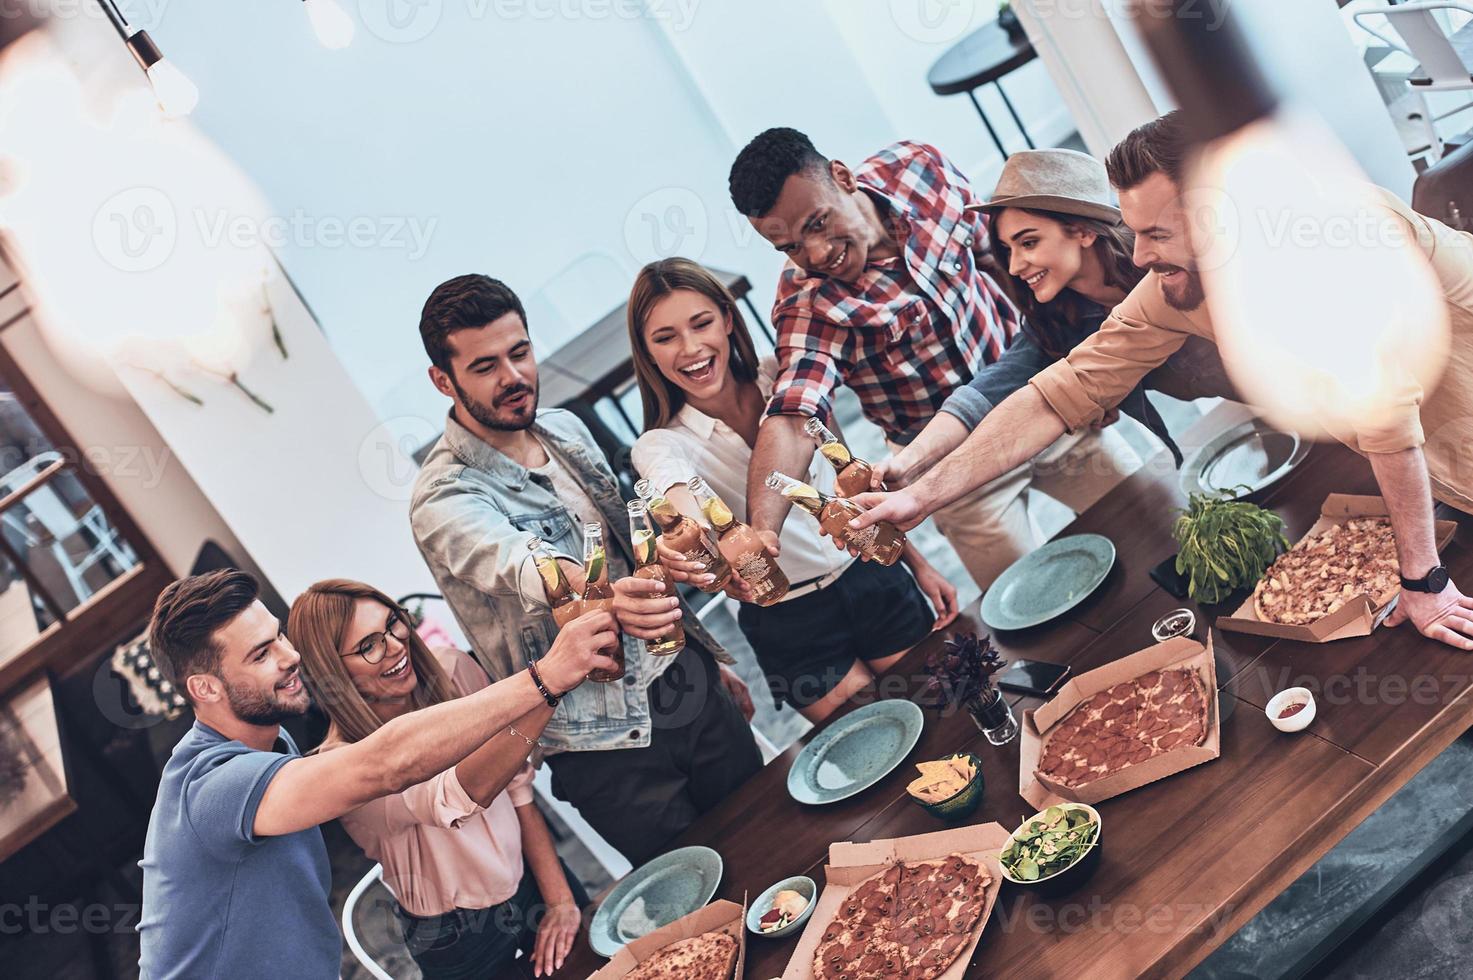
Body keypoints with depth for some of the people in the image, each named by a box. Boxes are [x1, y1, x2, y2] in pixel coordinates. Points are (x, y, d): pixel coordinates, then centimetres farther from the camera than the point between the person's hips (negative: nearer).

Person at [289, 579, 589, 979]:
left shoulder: (453, 671, -11)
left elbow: (519, 789, -6)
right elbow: (455, 797, -44)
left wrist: (561, 898, -12)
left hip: (534, 875, 4)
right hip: (461, 940, -4)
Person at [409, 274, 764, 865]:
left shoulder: (567, 429, 5)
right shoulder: (445, 499, -18)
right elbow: (518, 565, -41)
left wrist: (712, 656, 18)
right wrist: (602, 596, -62)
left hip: (689, 686, 7)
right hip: (606, 745, -6)